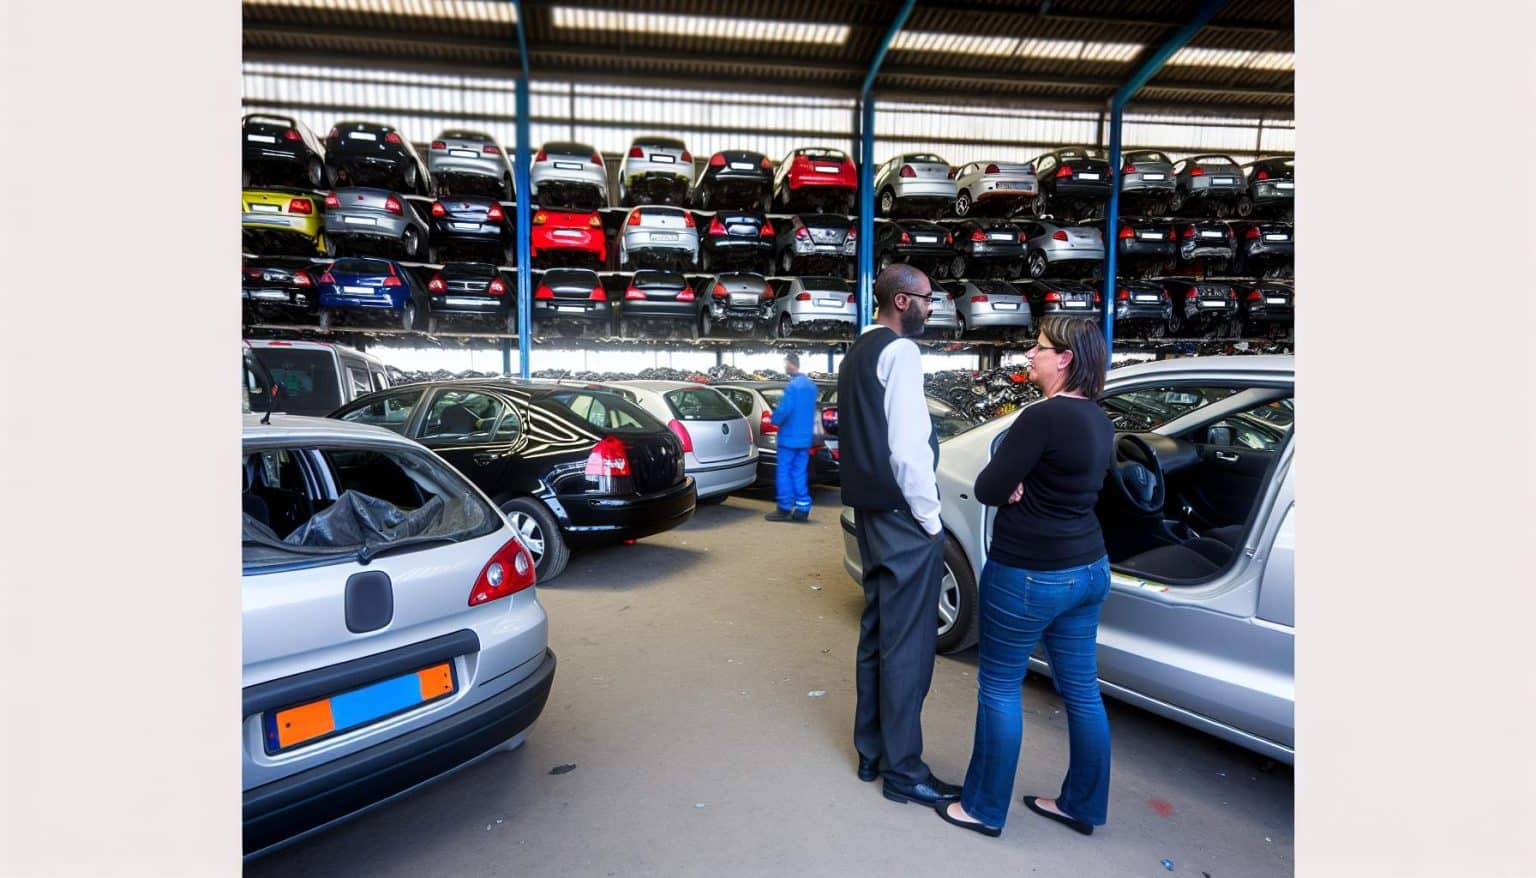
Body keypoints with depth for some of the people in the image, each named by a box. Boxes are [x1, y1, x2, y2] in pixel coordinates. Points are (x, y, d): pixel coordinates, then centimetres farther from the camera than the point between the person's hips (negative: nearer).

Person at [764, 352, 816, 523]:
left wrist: (774, 419, -2)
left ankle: (784, 509, 4)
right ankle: (802, 508, 11)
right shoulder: (811, 385, 11)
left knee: (784, 472, 0)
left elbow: (784, 410, -21)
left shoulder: (793, 386, -16)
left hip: (790, 437, -8)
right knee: (800, 473, 11)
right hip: (805, 437, 8)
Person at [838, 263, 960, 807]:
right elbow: (908, 445, -21)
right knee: (908, 644, 1)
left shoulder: (856, 354, 15)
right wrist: (931, 516, -11)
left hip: (870, 512, 10)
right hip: (903, 517, -10)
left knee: (876, 633, 16)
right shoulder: (900, 351, -13)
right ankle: (903, 771, 13)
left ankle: (871, 753, 29)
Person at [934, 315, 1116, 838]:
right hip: (1087, 568, 9)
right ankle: (1082, 805, 34)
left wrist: (1010, 484, 2)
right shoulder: (1099, 421, 8)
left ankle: (985, 808, 22)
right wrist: (1023, 485, -3)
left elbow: (987, 490, -18)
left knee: (999, 687, 7)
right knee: (1081, 688, 17)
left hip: (1029, 574, -9)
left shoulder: (1043, 417, -21)